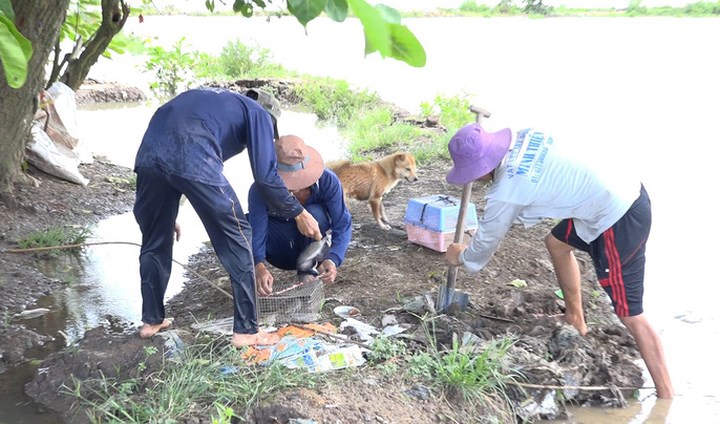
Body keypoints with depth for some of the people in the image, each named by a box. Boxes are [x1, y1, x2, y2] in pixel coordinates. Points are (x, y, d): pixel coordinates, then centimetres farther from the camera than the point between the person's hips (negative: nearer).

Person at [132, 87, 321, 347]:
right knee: (237, 239, 8)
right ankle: (246, 330, 13)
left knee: (155, 241, 24)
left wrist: (167, 215, 45)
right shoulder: (258, 114, 21)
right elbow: (265, 176, 7)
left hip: (149, 153, 7)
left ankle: (152, 320, 38)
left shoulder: (213, 100, 39)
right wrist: (298, 213, 19)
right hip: (192, 160, -7)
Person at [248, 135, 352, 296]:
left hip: (311, 248, 1)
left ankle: (308, 271, -12)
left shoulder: (327, 181, -26)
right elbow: (256, 231, -33)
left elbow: (343, 225, -26)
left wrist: (332, 259, -44)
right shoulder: (260, 189, -27)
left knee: (315, 213, -33)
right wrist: (259, 266, -53)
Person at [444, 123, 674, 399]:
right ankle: (576, 320, 39)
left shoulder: (505, 193, -17)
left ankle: (666, 395, 8)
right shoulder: (524, 136, 1)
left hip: (619, 222, -9)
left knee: (629, 314, -1)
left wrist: (462, 257, 21)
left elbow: (487, 240, 1)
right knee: (557, 242, 25)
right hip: (628, 188, 9)